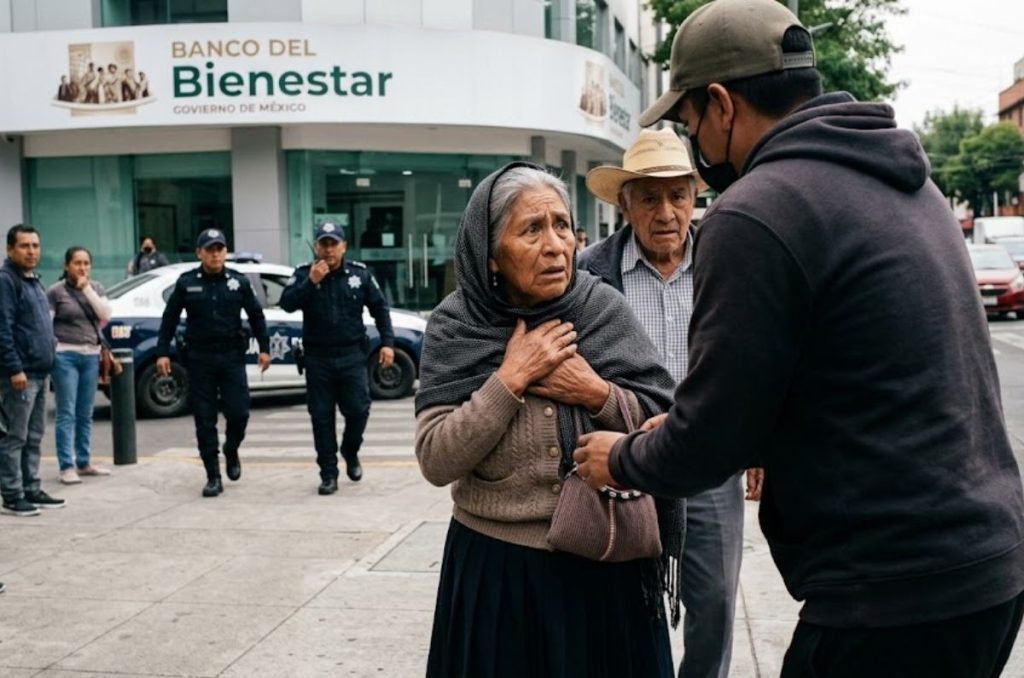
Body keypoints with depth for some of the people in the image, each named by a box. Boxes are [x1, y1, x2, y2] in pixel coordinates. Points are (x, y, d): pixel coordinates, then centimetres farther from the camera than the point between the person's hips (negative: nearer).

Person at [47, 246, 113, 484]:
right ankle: (67, 467, -5)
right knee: (67, 413, -6)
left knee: (85, 414, 10)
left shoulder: (96, 288, 10)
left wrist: (87, 289, -9)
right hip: (65, 355, -4)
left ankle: (83, 463, 18)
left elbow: (105, 315, -4)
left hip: (91, 355, 5)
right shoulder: (55, 291, -3)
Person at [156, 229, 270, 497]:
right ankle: (213, 477, 9)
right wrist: (163, 352, 1)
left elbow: (256, 315, 10)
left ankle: (231, 453, 27)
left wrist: (264, 348, 7)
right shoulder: (186, 283, 2)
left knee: (239, 413, -5)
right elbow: (169, 319, 6)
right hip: (199, 359, 0)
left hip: (232, 357, 0)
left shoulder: (239, 281, 4)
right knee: (205, 420, 1)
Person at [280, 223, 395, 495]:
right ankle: (328, 474, 13)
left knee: (358, 410, -3)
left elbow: (380, 308, 7)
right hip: (317, 358, 0)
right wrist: (311, 282, -22)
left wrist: (387, 342, 0)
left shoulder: (359, 274, 3)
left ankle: (350, 453, 27)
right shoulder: (304, 274, 1)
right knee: (322, 417, 3)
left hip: (352, 355, 0)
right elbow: (287, 304, -12)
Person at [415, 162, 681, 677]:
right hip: (495, 566, 0)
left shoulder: (605, 310, -5)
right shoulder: (456, 327, -7)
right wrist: (510, 379, -18)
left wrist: (598, 394, -18)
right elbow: (436, 462, -13)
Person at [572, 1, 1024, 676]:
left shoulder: (755, 215, -17)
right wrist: (684, 427, 21)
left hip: (894, 594, -8)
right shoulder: (904, 182, 10)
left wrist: (621, 459, 7)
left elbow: (709, 444, -14)